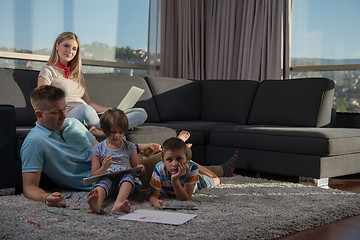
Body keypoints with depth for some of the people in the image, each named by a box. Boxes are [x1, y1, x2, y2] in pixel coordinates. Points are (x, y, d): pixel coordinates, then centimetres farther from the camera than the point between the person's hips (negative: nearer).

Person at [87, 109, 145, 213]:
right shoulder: (98, 149, 9)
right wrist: (104, 167, -15)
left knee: (128, 176, -33)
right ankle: (97, 205, -67)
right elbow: (94, 175, 5)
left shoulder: (129, 147, 14)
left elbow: (136, 167, 20)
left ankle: (119, 203, -59)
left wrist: (139, 168, -5)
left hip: (124, 183, 1)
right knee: (103, 181, -35)